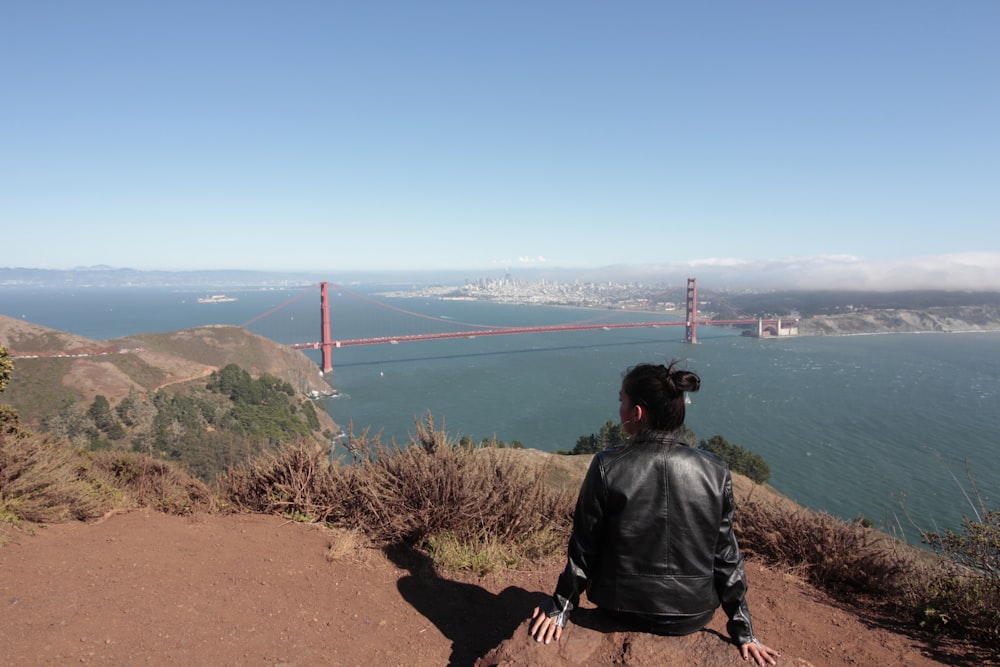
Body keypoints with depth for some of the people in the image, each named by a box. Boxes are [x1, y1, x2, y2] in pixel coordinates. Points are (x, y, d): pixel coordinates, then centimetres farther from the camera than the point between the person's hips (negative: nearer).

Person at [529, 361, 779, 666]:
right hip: (694, 616, 2)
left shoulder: (607, 467, -19)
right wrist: (743, 631, 6)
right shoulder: (715, 471, -13)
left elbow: (584, 549, -11)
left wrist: (559, 609, 3)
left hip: (624, 610, -1)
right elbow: (726, 556, -6)